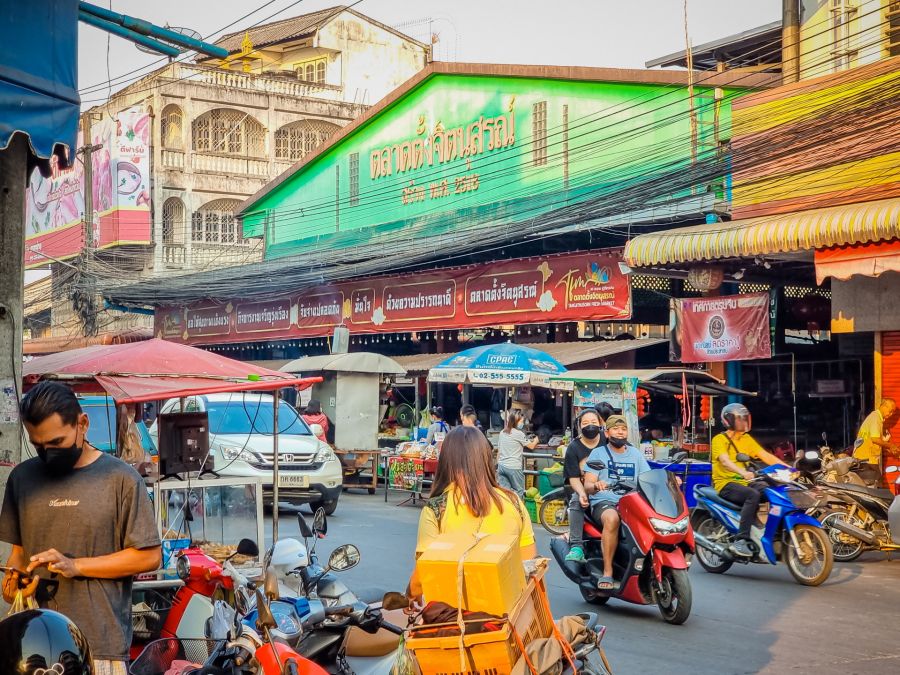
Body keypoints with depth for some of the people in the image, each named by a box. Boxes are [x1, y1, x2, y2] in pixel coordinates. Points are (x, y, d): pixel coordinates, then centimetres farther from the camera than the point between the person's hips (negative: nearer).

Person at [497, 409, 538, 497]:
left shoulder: (502, 433, 9)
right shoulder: (519, 434, -9)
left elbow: (499, 451, 13)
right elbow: (531, 446, 4)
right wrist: (535, 440, 25)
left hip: (501, 466, 6)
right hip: (514, 467, -6)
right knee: (519, 491, 6)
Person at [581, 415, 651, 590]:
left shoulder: (635, 454, 19)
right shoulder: (598, 453, 8)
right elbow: (588, 485, -1)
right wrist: (596, 485, -26)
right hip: (604, 502, -3)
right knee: (612, 518, -39)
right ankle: (607, 572, -33)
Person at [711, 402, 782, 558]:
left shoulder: (746, 438, 16)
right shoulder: (719, 439, -5)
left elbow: (765, 455, 8)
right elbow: (725, 461, -23)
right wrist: (743, 472, -42)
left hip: (744, 482, 6)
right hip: (725, 484, -6)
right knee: (753, 495, -34)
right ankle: (740, 541, -36)